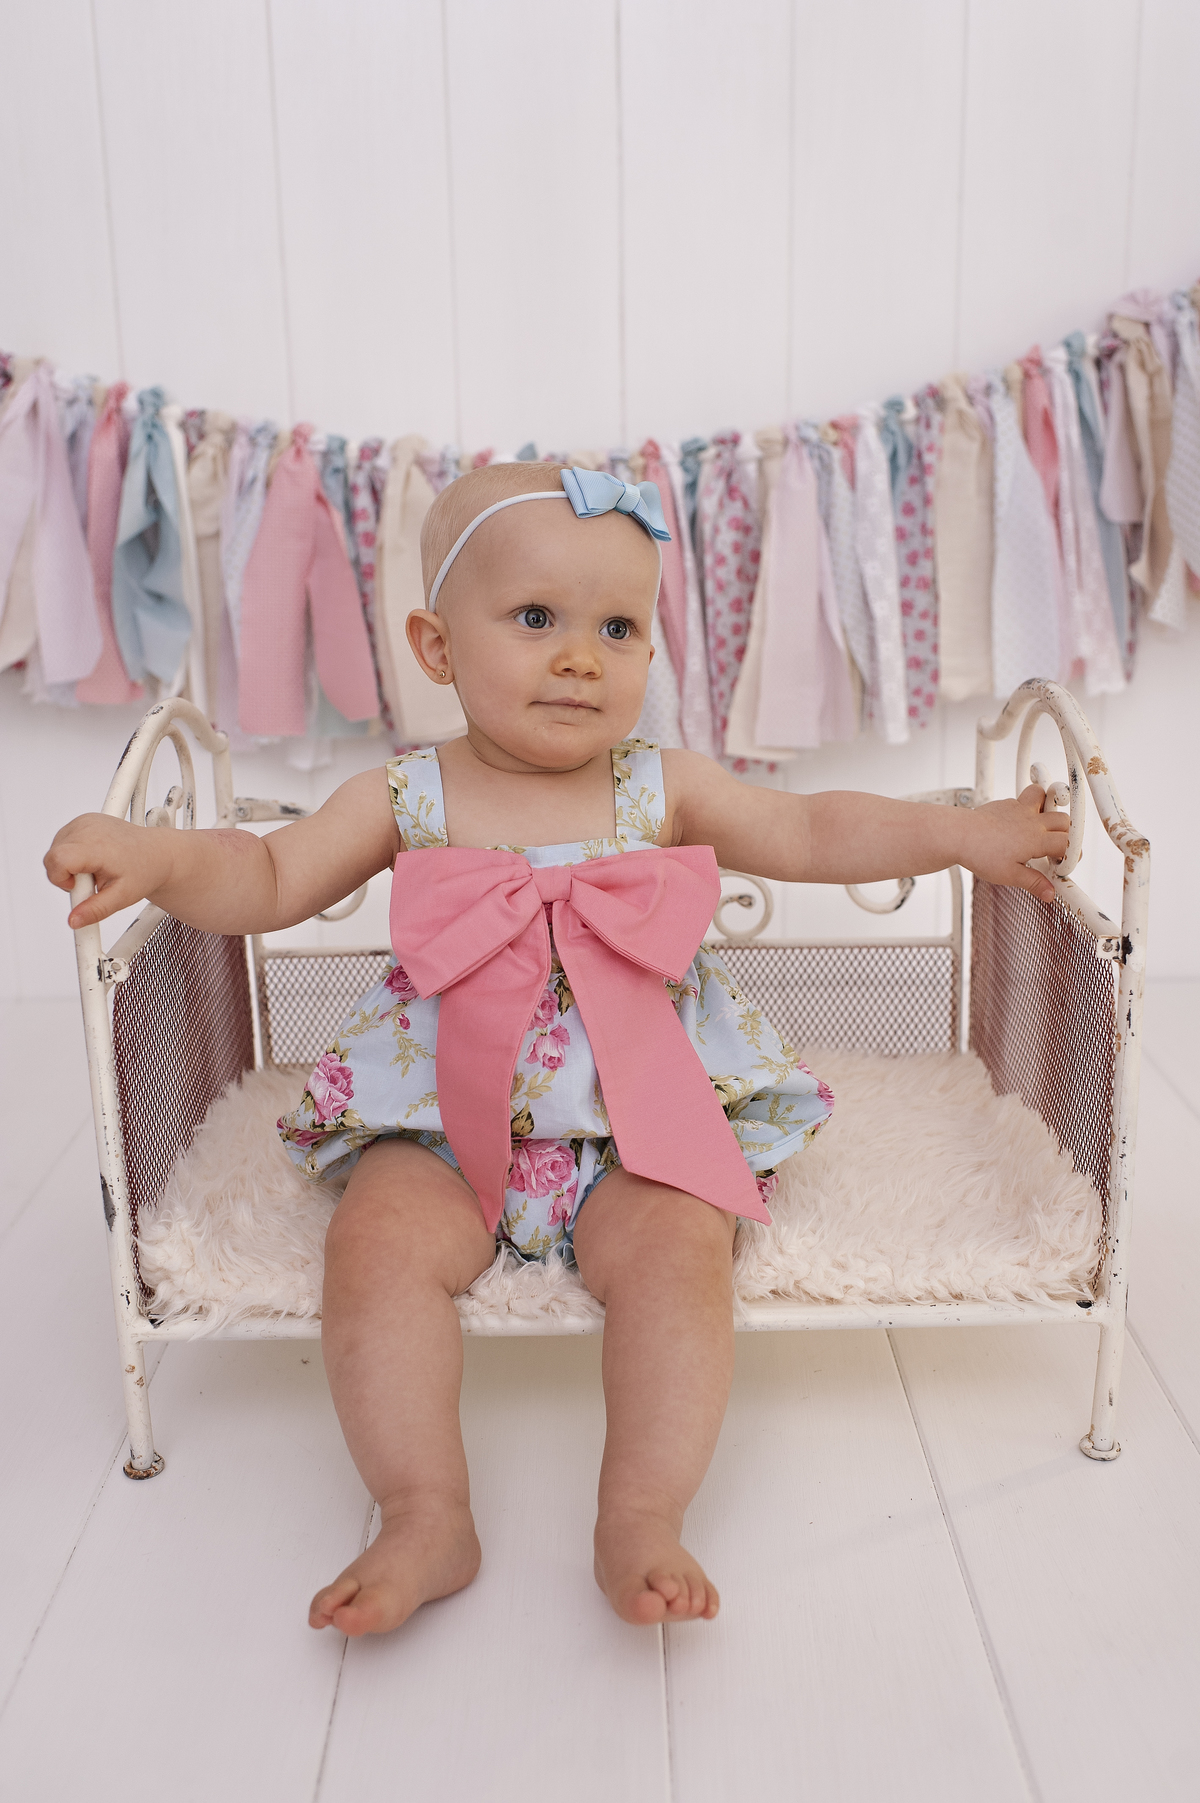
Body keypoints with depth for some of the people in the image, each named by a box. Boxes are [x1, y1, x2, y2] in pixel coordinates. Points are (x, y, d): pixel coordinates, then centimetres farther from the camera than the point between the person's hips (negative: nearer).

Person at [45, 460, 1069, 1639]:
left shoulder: (664, 791, 4)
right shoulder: (406, 799, 1)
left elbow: (813, 835, 11)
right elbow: (267, 880, 2)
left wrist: (958, 832, 3)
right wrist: (153, 856, -17)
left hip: (641, 1124, 0)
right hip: (441, 1127, 0)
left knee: (678, 1247, -25)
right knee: (376, 1241, -24)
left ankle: (642, 1520, -16)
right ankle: (426, 1520, -15)